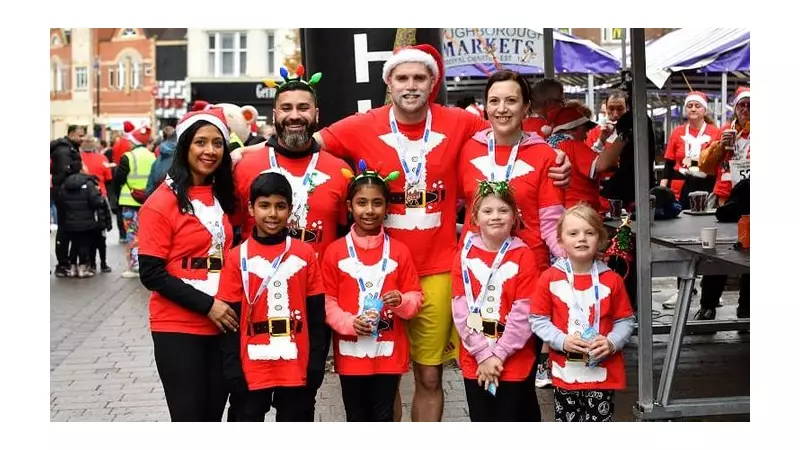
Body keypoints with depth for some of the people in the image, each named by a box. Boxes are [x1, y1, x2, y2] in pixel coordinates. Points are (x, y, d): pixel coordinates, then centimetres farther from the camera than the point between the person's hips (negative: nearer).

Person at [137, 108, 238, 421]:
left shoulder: (222, 194, 11)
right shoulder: (163, 201, -9)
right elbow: (151, 273, -13)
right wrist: (206, 305, -17)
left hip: (221, 324, 6)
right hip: (178, 328, -6)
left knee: (213, 414, 11)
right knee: (189, 416, -2)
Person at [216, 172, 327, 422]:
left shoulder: (305, 254, 1)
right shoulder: (237, 257, -3)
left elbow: (317, 314, 3)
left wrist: (317, 363, -1)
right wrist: (232, 370, -6)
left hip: (296, 367, 1)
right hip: (252, 368, -1)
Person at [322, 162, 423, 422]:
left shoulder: (399, 251, 1)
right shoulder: (335, 251, -2)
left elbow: (416, 296, 3)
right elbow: (326, 302, -2)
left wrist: (402, 301, -19)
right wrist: (348, 322, -19)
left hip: (389, 352, 0)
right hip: (351, 352, 0)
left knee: (383, 418, 9)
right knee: (356, 419, 11)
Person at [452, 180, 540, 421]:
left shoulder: (523, 256, -5)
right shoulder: (465, 256, 1)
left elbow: (523, 312, -10)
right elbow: (461, 310, -4)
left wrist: (498, 354, -13)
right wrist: (483, 353, -11)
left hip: (515, 362, -2)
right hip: (474, 361, 2)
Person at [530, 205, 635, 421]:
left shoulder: (612, 280, -3)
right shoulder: (550, 278, -4)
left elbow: (625, 320, 2)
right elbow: (538, 320, -2)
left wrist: (612, 342, -16)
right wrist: (562, 340, -17)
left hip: (603, 371, 0)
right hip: (566, 371, 1)